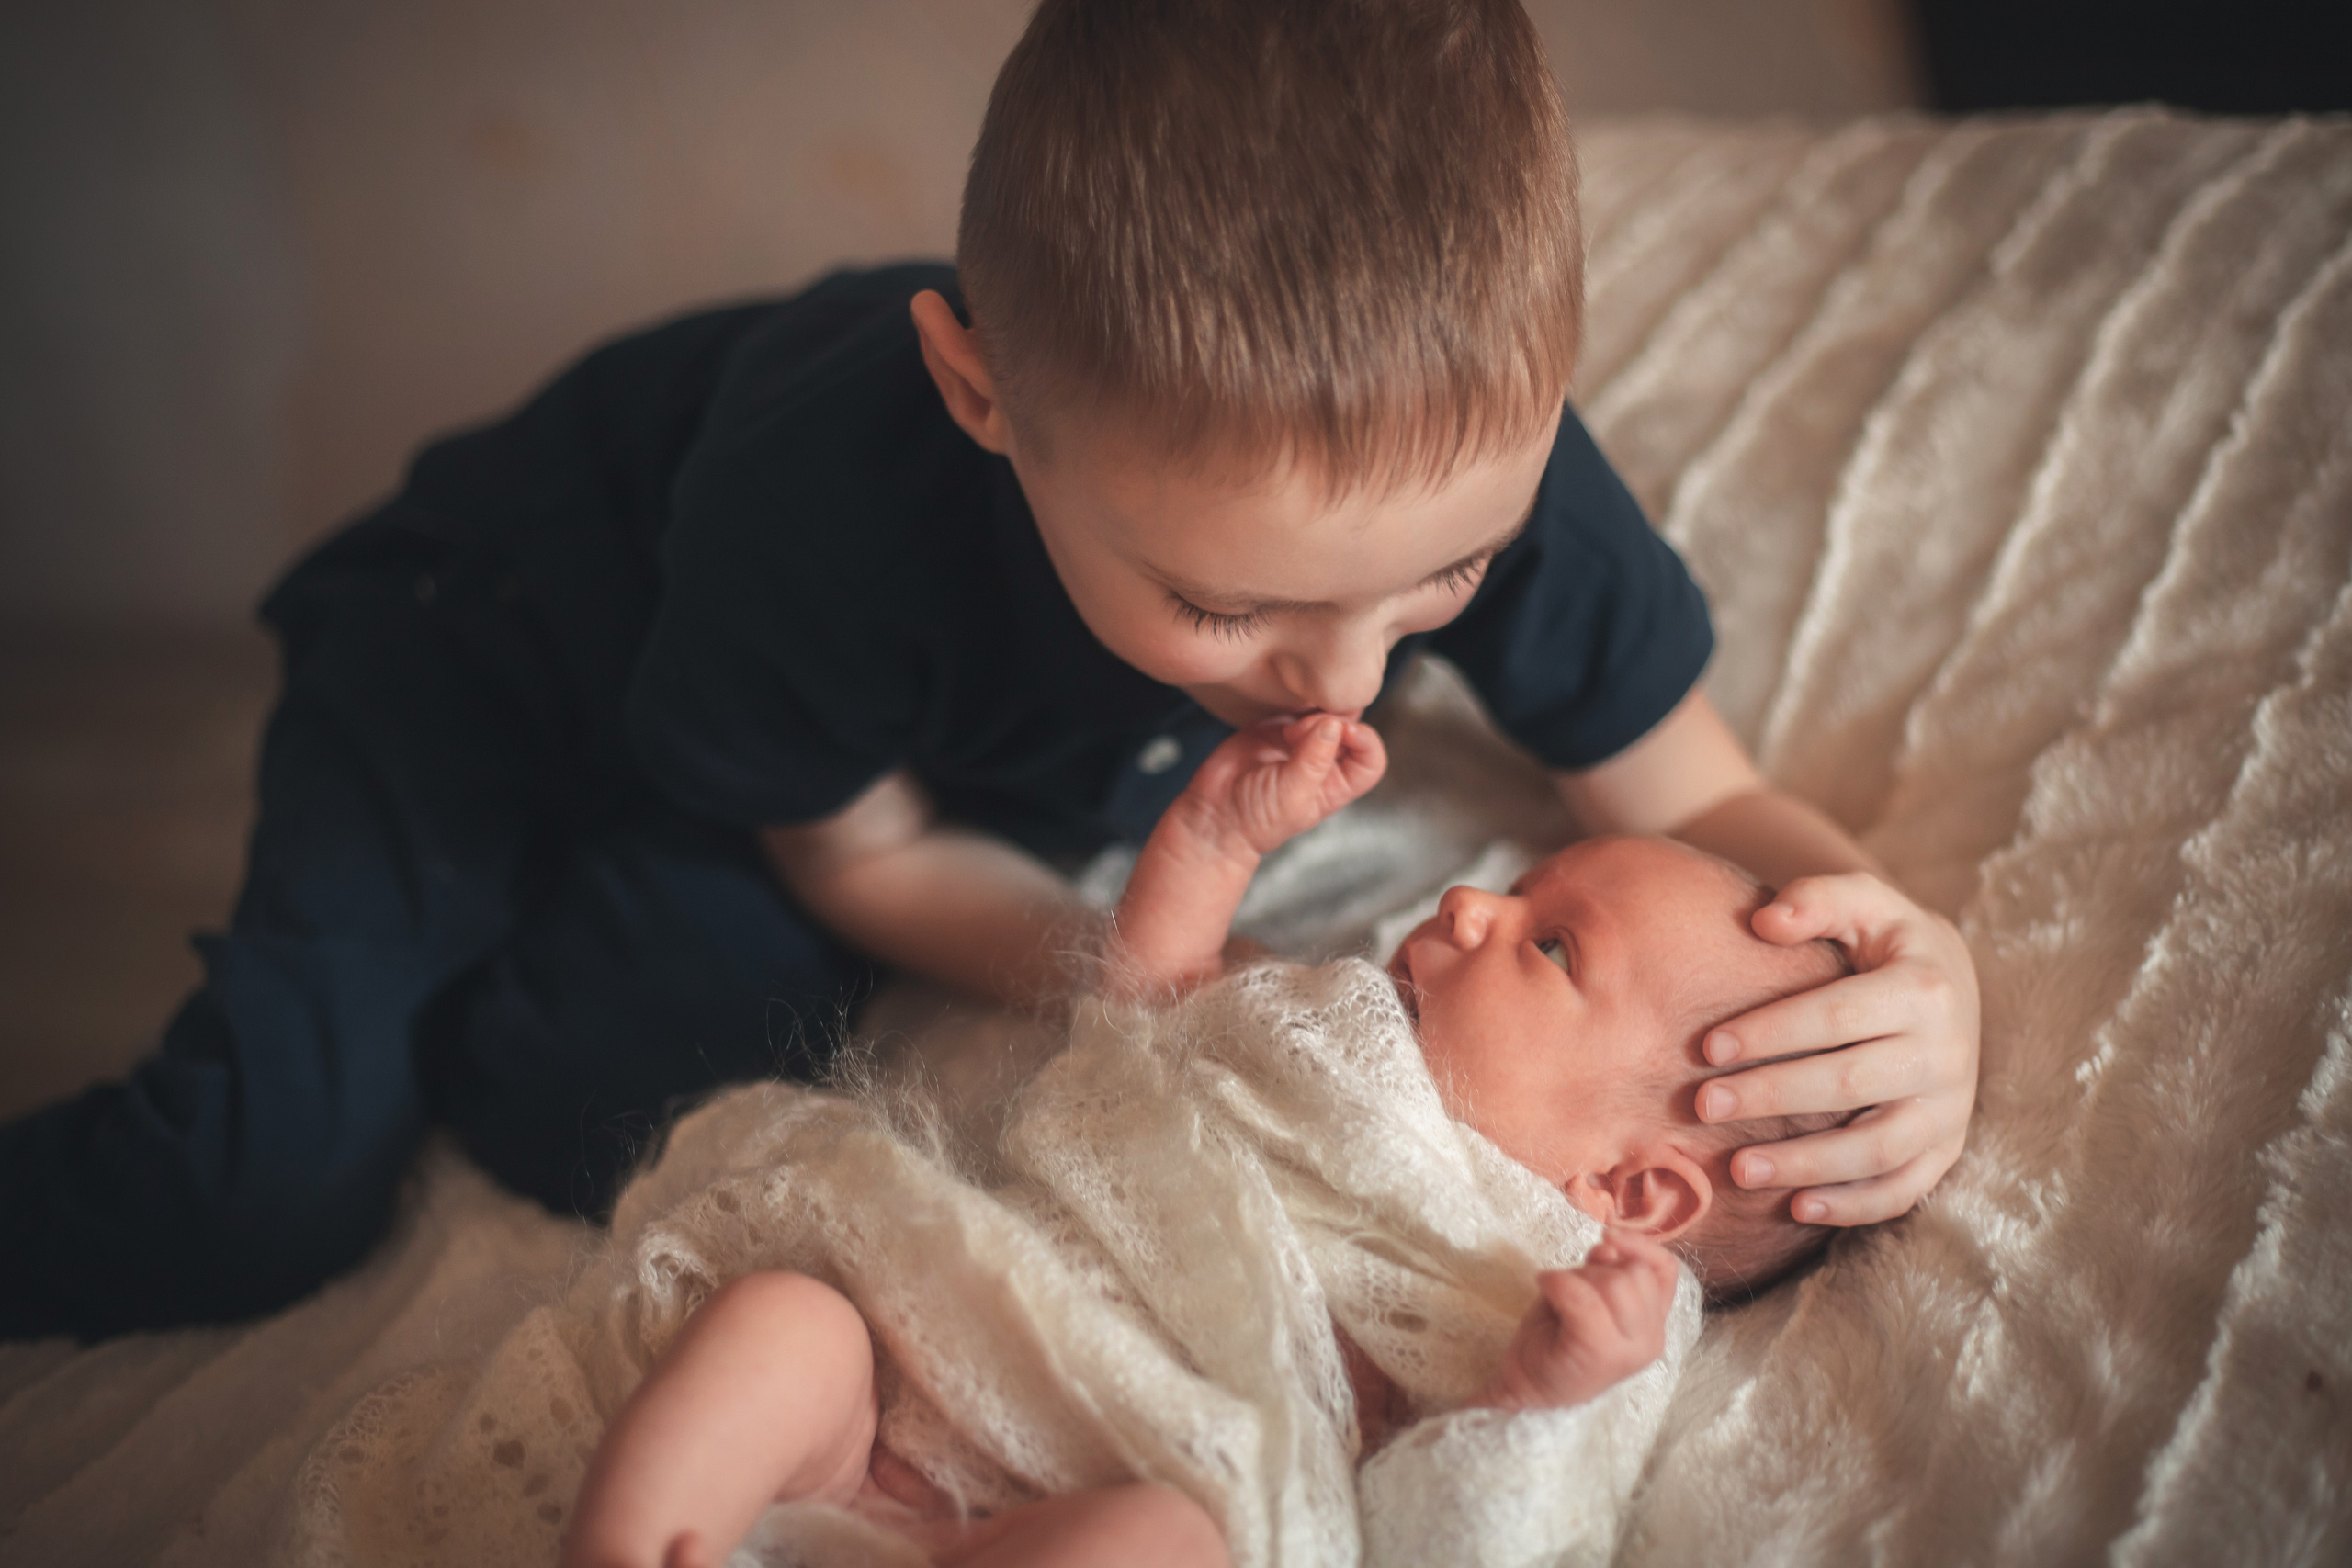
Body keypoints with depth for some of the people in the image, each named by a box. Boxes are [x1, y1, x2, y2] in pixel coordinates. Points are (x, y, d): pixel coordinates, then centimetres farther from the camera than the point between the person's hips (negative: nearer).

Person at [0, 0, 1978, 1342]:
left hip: (994, 741, 4)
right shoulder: (831, 503, -41)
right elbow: (865, 855, -20)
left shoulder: (1481, 435, -33)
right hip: (521, 624, -3)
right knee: (277, 1181, -18)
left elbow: (1698, 800, -20)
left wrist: (1914, 957, -40)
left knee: (596, 1102, -21)